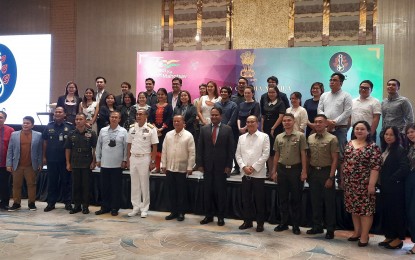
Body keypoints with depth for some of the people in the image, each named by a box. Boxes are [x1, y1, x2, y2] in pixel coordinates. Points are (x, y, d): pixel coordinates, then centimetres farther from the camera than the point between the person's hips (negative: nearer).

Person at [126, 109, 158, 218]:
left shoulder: (151, 129, -8)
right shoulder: (132, 128, 5)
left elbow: (154, 147, -7)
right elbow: (129, 145, 10)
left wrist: (153, 162, -10)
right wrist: (128, 159, 7)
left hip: (144, 158, -4)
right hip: (133, 158, 4)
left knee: (144, 184, 4)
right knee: (134, 184, 10)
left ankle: (144, 209, 14)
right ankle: (136, 207, 20)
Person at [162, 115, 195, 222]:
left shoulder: (188, 136, -6)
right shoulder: (168, 135, 6)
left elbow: (191, 153, -7)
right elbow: (164, 151, 8)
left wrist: (189, 167, -10)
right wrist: (164, 165, 5)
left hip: (182, 169, -4)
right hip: (170, 168, 4)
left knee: (181, 192, 5)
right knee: (171, 191, 10)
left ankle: (181, 213, 16)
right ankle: (173, 211, 21)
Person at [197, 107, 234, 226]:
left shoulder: (227, 129, 1)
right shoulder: (204, 129, 7)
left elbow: (231, 149, -2)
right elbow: (200, 148, 6)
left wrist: (228, 165, -7)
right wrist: (200, 164, -1)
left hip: (221, 166, -2)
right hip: (208, 165, 2)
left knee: (221, 192, 4)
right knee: (207, 192, 7)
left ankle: (221, 216, 15)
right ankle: (208, 215, 18)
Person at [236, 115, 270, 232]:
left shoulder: (264, 136, 0)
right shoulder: (242, 137, 11)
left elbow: (265, 154, -7)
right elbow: (238, 154, 9)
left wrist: (253, 167, -11)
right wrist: (244, 167, -7)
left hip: (258, 173, -3)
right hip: (245, 173, 4)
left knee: (259, 200, 2)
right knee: (246, 199, 9)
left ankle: (260, 223, 13)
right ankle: (247, 221, 21)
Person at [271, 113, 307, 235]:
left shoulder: (300, 136, -3)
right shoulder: (278, 137, 7)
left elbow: (303, 154, -4)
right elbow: (276, 155, 12)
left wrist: (304, 171, -9)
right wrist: (274, 171, 9)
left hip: (295, 169, -3)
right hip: (282, 169, 3)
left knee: (296, 198, 4)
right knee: (283, 198, 10)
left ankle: (296, 225, 16)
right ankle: (283, 222, 22)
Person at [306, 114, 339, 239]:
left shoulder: (332, 139, -7)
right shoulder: (310, 138, 7)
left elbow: (334, 159, -9)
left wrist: (331, 177, -14)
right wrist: (307, 172, 6)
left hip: (326, 172, -4)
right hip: (313, 172, 5)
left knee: (329, 202, 4)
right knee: (315, 201, 12)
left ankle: (330, 229, 14)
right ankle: (317, 226, 25)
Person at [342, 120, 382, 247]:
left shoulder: (372, 147, -9)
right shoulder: (349, 144, 8)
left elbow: (375, 167, -13)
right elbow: (344, 162, 14)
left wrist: (372, 184, -18)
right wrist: (342, 179, 12)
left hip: (364, 183, -6)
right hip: (350, 183, 6)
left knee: (365, 208, 0)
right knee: (353, 207, 13)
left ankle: (364, 235, 9)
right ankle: (357, 232, 27)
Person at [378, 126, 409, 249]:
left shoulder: (400, 150, -12)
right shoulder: (384, 149, 13)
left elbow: (404, 168, -22)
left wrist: (392, 180, -16)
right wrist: (382, 182, 7)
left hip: (396, 187, -8)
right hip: (385, 187, 8)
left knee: (397, 212, 1)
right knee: (386, 211, 13)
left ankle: (398, 239, 11)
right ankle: (389, 236, 23)